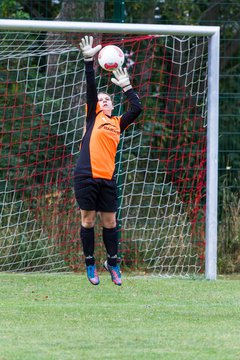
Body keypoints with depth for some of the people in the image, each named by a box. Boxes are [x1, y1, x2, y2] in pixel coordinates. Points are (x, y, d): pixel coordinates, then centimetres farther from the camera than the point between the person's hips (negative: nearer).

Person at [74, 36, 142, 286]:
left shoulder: (118, 123, 16)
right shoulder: (93, 117, 7)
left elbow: (137, 108, 13)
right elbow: (91, 89, -1)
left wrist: (126, 86, 15)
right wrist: (88, 61, -8)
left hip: (107, 179, 3)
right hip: (86, 177, -3)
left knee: (110, 222, 7)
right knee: (88, 220, 2)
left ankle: (112, 262, 20)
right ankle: (90, 263, 10)